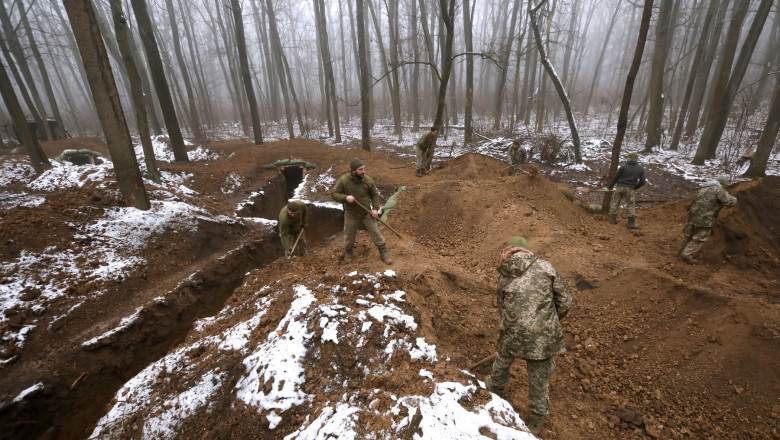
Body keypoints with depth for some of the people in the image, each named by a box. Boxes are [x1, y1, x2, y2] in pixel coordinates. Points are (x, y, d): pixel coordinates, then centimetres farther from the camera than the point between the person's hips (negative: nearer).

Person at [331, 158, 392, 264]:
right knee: (349, 236, 16)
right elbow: (334, 194, -12)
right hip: (351, 215, 0)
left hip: (367, 213, 0)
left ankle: (383, 253, 21)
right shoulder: (343, 180, -18)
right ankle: (348, 252, 44)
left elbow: (374, 195, 1)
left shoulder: (368, 180, -13)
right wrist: (345, 197, -30)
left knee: (376, 233, 4)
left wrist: (375, 208, -9)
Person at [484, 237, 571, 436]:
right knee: (539, 379, 21)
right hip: (544, 336, -1)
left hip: (513, 333, 1)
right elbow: (565, 301, 1)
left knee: (503, 361, 31)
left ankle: (496, 388, 58)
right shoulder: (545, 267, -2)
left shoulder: (504, 277, 4)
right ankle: (536, 420, 42)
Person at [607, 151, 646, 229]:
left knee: (615, 202, 12)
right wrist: (635, 187, 19)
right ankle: (631, 222, 7)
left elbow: (616, 178, 3)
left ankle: (613, 219, 14)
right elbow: (642, 182, 3)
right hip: (630, 189, 1)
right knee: (630, 205, 7)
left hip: (620, 187, -1)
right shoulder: (641, 169, 4)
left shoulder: (623, 166, -1)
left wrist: (610, 186, 13)